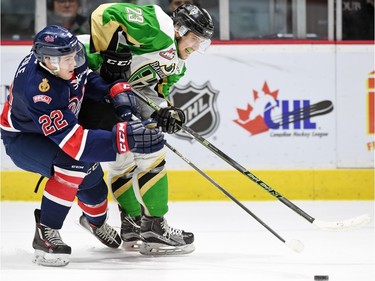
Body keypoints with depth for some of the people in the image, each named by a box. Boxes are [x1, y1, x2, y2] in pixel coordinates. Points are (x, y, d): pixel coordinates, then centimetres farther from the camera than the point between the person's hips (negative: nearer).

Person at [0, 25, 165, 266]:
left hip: (60, 126, 8)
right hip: (22, 138, -8)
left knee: (92, 178, 12)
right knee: (73, 163, -34)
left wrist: (115, 90, -14)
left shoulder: (68, 56, -20)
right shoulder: (37, 90, -42)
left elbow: (89, 78, 6)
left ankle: (95, 220, 48)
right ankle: (46, 233, -24)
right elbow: (72, 140, -46)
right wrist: (124, 138, -52)